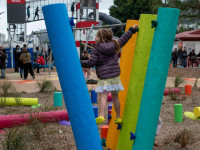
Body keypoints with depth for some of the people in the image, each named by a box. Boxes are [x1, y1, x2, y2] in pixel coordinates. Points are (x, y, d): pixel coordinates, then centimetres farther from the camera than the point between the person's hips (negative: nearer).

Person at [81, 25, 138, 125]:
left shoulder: (96, 49, -4)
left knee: (103, 96, -11)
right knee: (115, 96, 14)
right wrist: (132, 30, 37)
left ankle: (101, 116, -25)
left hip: (104, 77, -5)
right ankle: (118, 118, 18)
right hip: (115, 76, 6)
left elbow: (91, 63, -10)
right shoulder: (115, 45, 12)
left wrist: (80, 63, 1)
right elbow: (123, 39, 25)